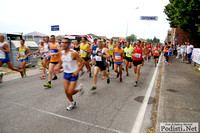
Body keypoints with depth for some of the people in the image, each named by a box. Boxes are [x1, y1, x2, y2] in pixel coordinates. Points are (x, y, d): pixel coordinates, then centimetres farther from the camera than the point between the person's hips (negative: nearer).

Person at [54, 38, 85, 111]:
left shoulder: (73, 53, -19)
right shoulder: (62, 52, 2)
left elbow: (82, 62, -15)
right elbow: (61, 62, 19)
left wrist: (77, 71, -21)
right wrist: (58, 67, -1)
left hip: (73, 74, -6)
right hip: (65, 73, 6)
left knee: (70, 92, -6)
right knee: (66, 92, 6)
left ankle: (79, 88, 25)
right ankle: (72, 103, 32)